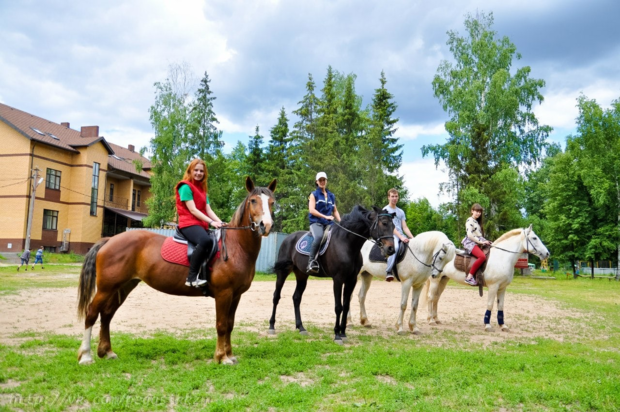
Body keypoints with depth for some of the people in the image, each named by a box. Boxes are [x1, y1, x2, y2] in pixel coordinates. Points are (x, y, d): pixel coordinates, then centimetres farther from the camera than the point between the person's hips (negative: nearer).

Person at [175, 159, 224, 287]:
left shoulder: (202, 189, 20)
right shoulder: (185, 187, -5)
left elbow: (208, 210, 11)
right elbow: (193, 210, -13)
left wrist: (220, 222, -6)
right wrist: (211, 222, -20)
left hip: (202, 224, 9)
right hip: (189, 223, -9)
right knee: (206, 240, -37)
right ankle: (192, 277, -32)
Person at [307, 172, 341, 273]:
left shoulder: (331, 196, 20)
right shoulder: (314, 194, 8)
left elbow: (335, 211, 23)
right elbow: (312, 210, -5)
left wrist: (340, 221, 5)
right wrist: (325, 216, -15)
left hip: (329, 223, 5)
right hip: (316, 222, -5)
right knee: (319, 236, -36)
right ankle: (311, 262, -35)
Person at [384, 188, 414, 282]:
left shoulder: (401, 211, 21)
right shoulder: (386, 210, 2)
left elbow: (404, 227, 15)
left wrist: (412, 238, -1)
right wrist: (401, 237, -20)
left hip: (401, 236, 7)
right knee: (395, 247, -38)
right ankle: (389, 271, -37)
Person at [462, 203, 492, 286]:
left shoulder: (477, 222, 24)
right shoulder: (470, 220, -3)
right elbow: (469, 235, -14)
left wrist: (484, 241, 4)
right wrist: (480, 241, -17)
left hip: (479, 243, 9)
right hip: (471, 242, -9)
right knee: (482, 256, -32)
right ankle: (469, 277, -31)